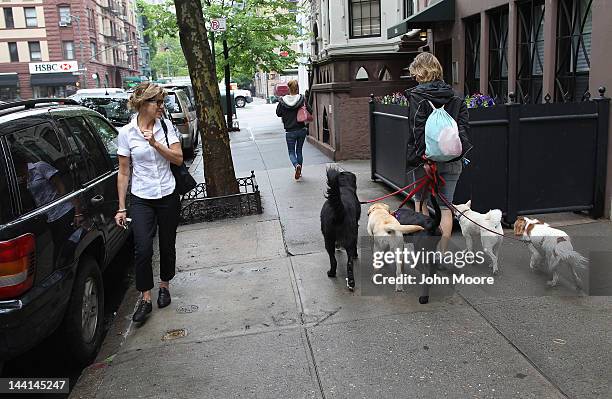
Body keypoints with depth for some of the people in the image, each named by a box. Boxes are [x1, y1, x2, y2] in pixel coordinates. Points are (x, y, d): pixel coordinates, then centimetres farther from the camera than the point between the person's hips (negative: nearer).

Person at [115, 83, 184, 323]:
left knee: (167, 246, 12)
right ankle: (145, 298, 6)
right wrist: (122, 207, -1)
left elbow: (178, 159, -5)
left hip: (168, 197, 2)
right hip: (141, 199, -2)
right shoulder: (126, 132, -5)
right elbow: (123, 172, -1)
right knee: (143, 249, -9)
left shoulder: (166, 126, 0)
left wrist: (156, 144, -20)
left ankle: (164, 285, 34)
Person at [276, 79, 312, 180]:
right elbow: (310, 111, -7)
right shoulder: (302, 99, -10)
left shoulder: (283, 101, -10)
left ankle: (297, 165, -18)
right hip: (302, 129, 1)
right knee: (299, 151, 17)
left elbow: (278, 113, 1)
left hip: (290, 131, -1)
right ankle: (299, 171, 22)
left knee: (291, 152, 11)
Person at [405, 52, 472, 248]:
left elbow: (418, 129, -15)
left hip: (426, 158, -3)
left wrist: (423, 155, -17)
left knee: (420, 200, 16)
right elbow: (464, 126, 3)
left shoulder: (416, 96, -6)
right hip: (452, 159, 3)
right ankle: (442, 251, 9)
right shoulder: (455, 98, 9)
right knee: (446, 207, 7)